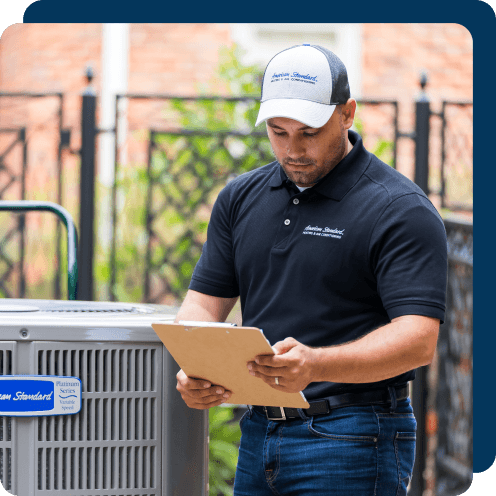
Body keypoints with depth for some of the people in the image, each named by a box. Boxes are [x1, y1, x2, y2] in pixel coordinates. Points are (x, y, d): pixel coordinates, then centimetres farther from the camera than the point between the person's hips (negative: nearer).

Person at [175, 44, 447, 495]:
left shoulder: (401, 210, -10)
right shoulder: (241, 198, 10)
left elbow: (418, 339, -19)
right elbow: (205, 302, 11)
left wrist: (314, 365, -34)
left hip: (351, 443, -6)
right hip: (258, 435, 6)